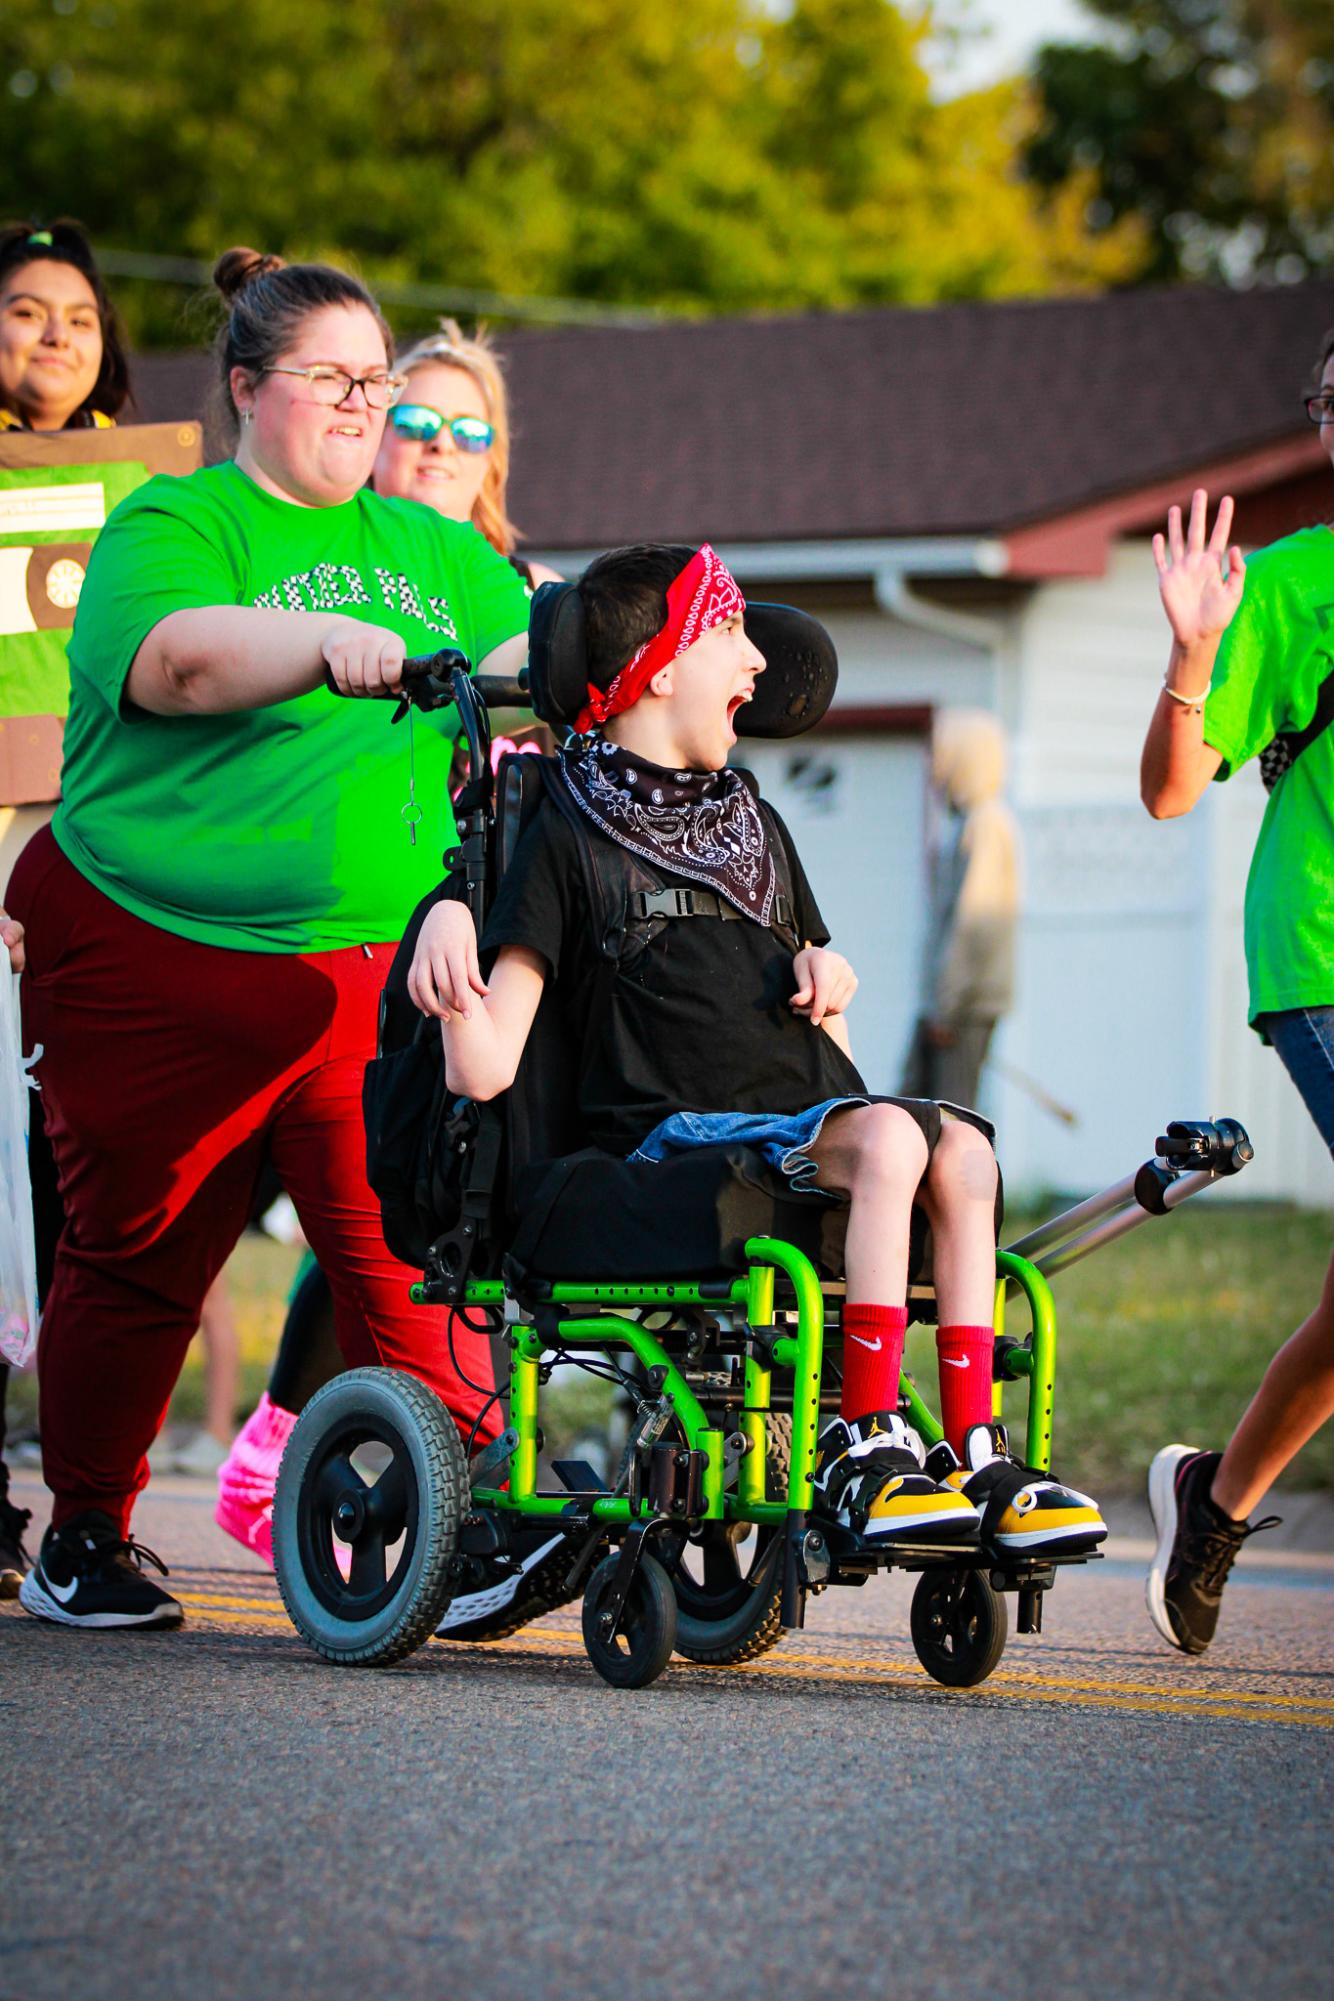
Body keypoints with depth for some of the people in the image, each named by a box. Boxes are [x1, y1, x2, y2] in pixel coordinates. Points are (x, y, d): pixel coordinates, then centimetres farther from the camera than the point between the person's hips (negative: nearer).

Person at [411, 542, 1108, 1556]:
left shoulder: (756, 825, 25)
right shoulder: (569, 836, 3)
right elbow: (486, 1073, -7)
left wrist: (830, 983, 4)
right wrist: (448, 922, -25)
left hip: (806, 1111, 6)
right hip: (676, 1129, -6)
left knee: (961, 1150, -24)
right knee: (888, 1137, -31)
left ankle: (975, 1450, -25)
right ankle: (863, 1446, -31)